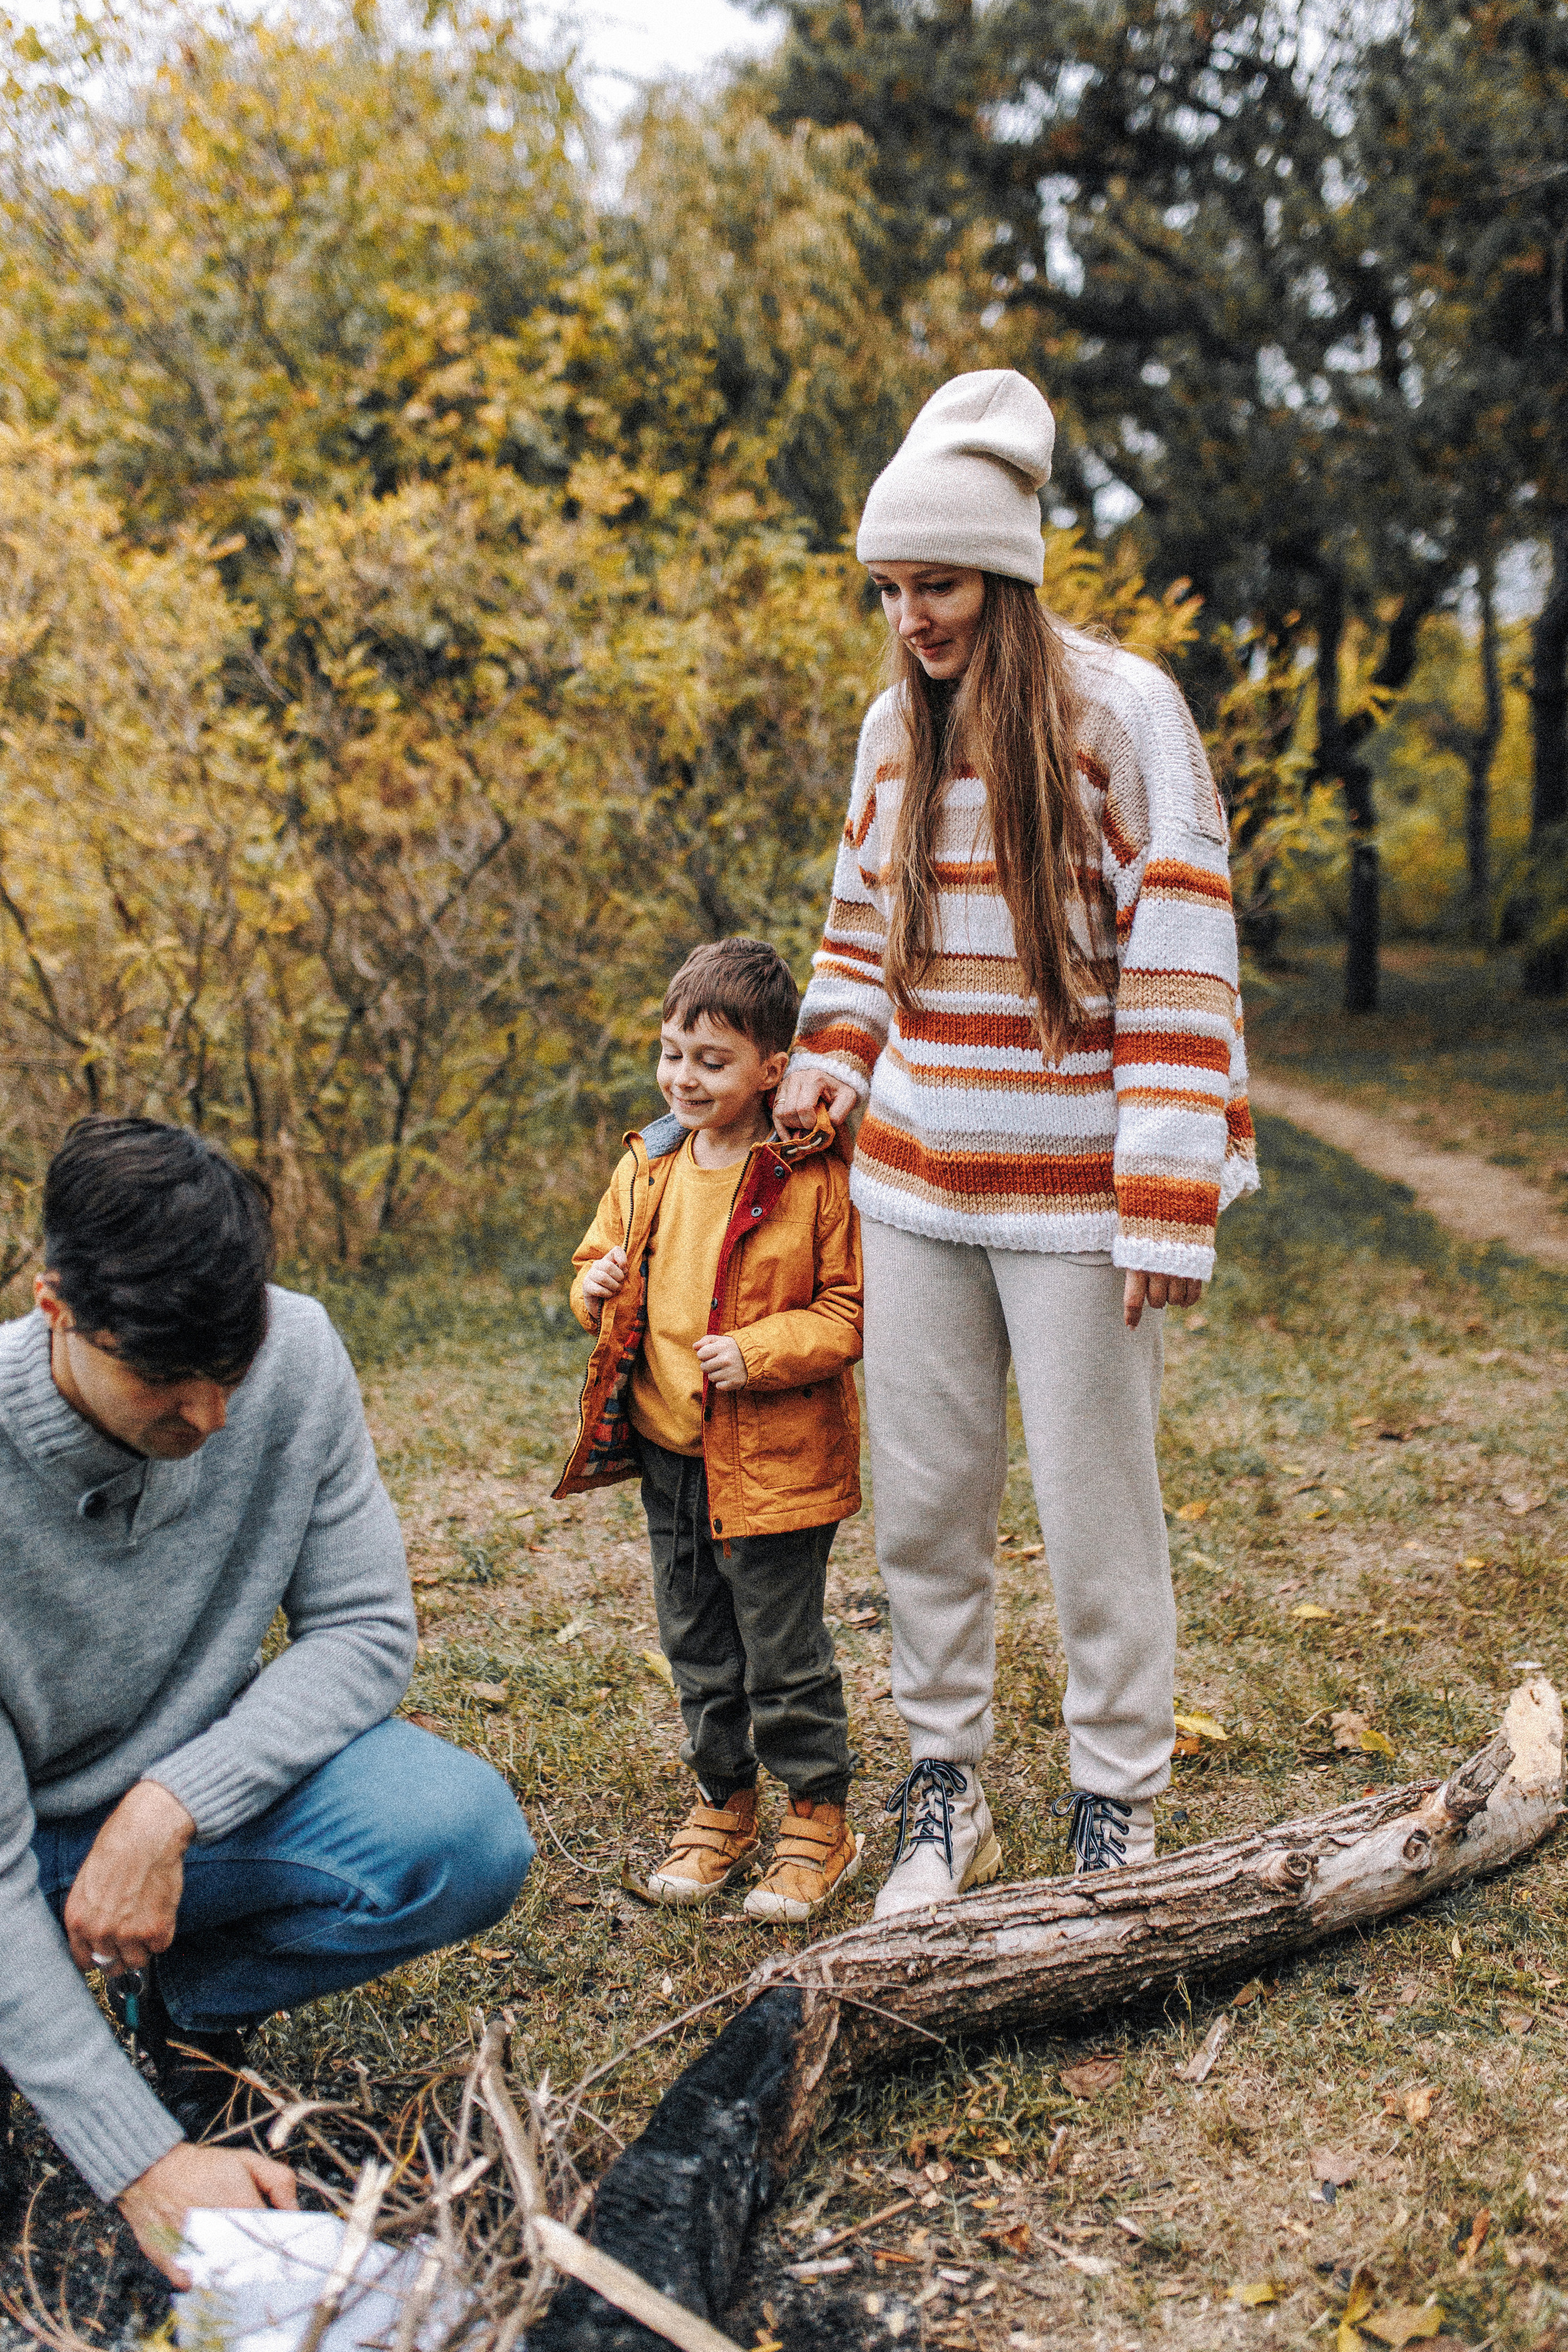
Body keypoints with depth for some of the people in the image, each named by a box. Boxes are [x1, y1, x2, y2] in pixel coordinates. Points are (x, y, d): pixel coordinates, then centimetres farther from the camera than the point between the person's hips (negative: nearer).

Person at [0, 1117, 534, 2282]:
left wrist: (172, 1805, -28)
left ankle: (186, 1996, 5)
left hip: (203, 1771, 3)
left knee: (468, 1838, -25)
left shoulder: (296, 1357, -20)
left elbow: (367, 1629, -12)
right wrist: (144, 2163, -33)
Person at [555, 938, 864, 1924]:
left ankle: (820, 1818, 23)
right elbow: (603, 1252, 18)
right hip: (667, 1452, 6)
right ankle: (724, 1804, 36)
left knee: (783, 1648, 5)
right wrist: (596, 1289, -5)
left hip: (774, 1459, -6)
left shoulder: (814, 1178, -13)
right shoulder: (648, 1166, 5)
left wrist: (759, 1353, -23)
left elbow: (850, 1310, -12)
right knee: (697, 1646, 18)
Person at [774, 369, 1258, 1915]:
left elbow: (1180, 960, -10)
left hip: (1070, 1188, -5)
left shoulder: (1122, 711, -8)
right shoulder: (894, 725, 10)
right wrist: (832, 1060, 1)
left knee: (1094, 1508, 4)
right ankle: (943, 1792, 27)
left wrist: (1167, 1197, -15)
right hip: (915, 1179, 5)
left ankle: (1117, 1816, 22)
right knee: (919, 1500, 10)